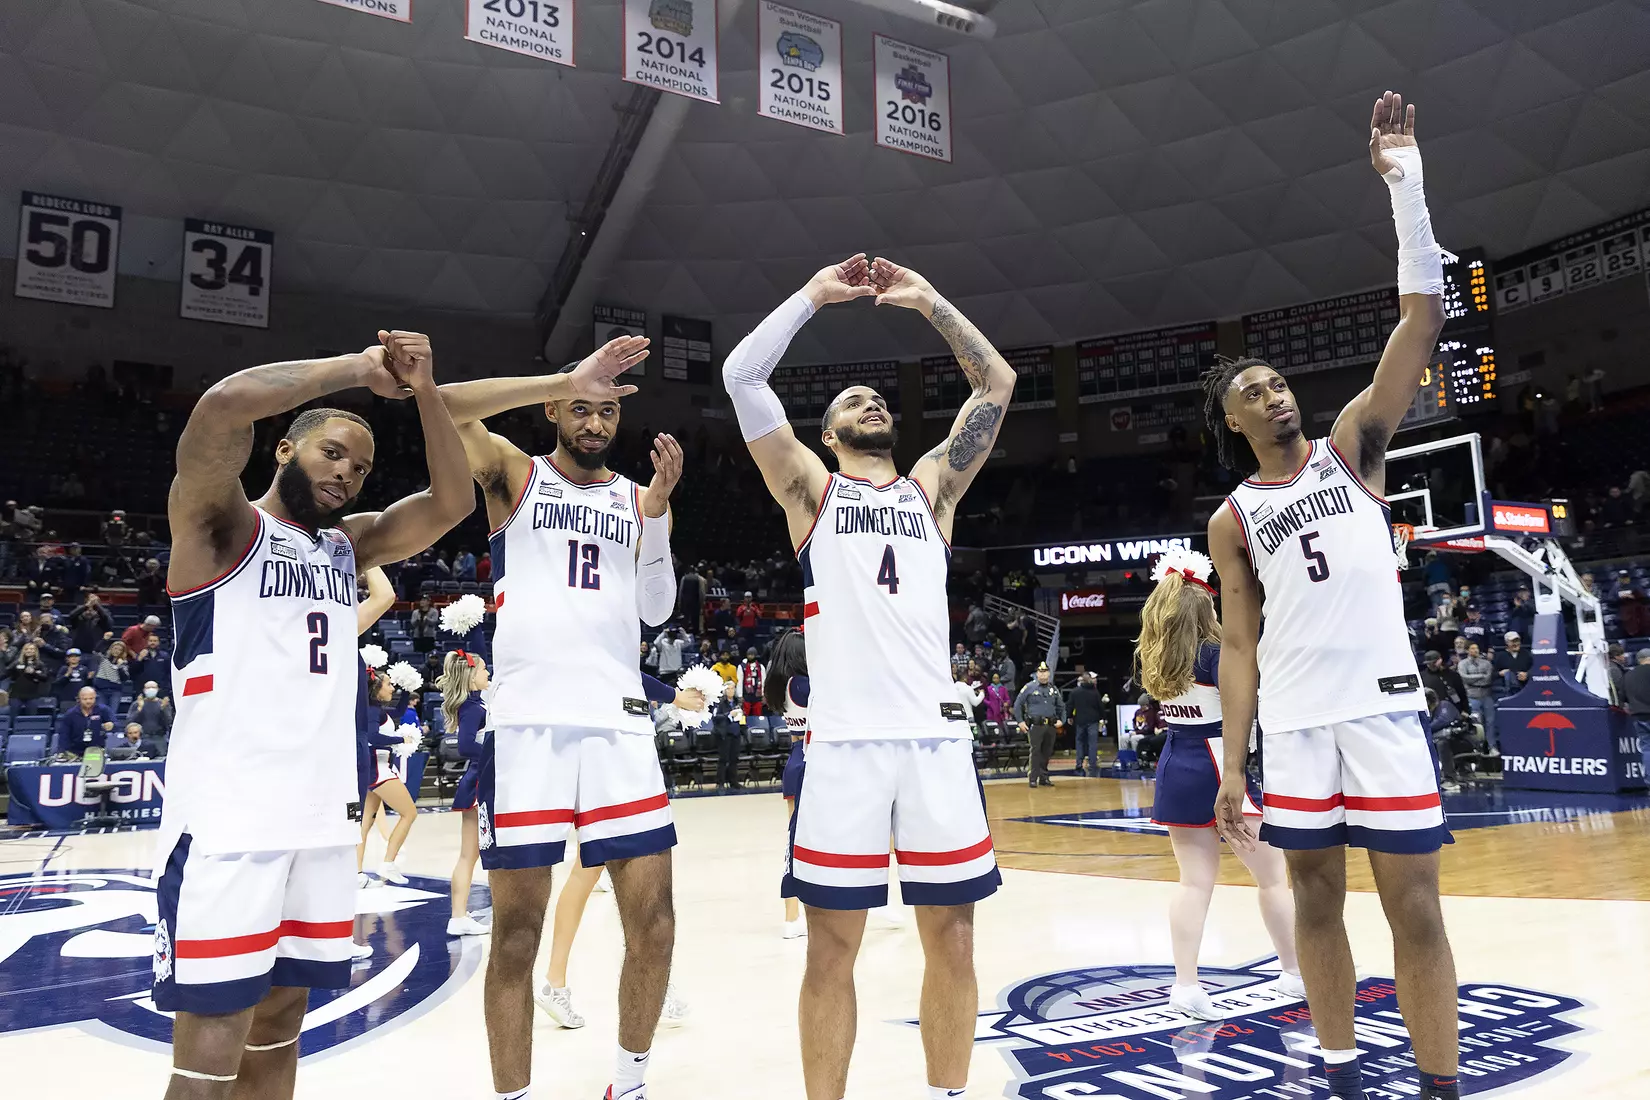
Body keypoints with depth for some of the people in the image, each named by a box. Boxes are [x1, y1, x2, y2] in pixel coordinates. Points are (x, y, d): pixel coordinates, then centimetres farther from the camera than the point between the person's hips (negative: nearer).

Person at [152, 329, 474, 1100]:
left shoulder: (349, 545, 16)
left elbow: (453, 502, 5)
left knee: (278, 1021, 14)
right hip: (226, 821, -6)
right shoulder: (218, 524, -2)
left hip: (322, 821, 7)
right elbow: (221, 406, -22)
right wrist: (359, 368, -14)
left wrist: (423, 390, -6)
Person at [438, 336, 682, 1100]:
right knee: (517, 931, 2)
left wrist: (658, 512, -4)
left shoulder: (637, 498, 16)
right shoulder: (514, 474, 8)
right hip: (527, 722, -3)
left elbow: (656, 611, 8)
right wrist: (567, 379, -14)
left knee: (653, 923, 3)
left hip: (619, 722, 3)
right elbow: (447, 406, -10)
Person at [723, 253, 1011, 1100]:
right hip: (844, 739, -2)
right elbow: (740, 376, 4)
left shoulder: (932, 487, 19)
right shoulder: (810, 489, 12)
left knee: (950, 939, 8)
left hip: (937, 736, 3)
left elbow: (998, 384, 17)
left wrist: (928, 301, 18)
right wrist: (815, 295, 11)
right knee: (831, 948, 3)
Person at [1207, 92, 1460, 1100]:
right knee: (1316, 899, 10)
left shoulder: (1352, 447, 7)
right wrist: (1232, 765, 1)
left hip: (1381, 702, -2)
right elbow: (1239, 646, 7)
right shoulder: (1232, 522, 10)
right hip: (1293, 718, 2)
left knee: (1413, 905, 2)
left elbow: (1425, 317, -3)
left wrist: (1405, 184, -8)